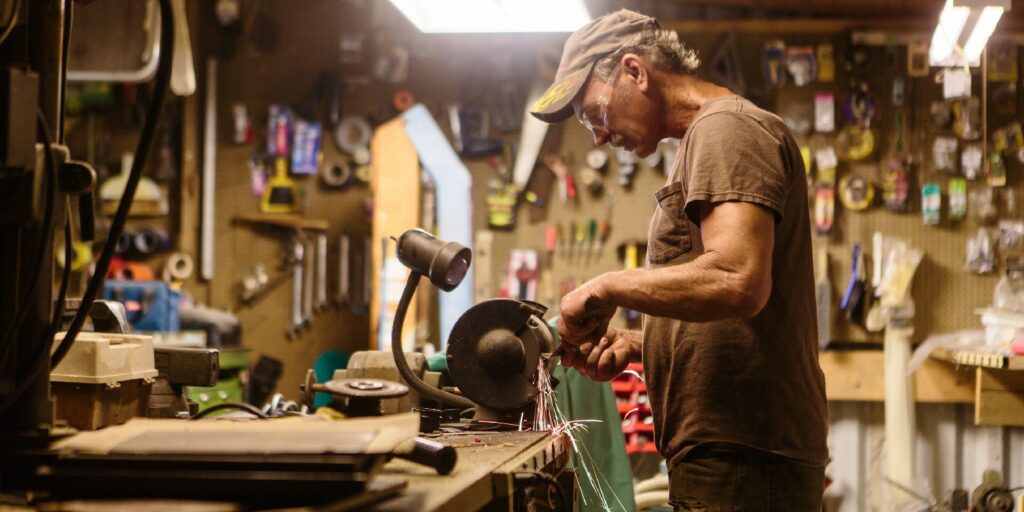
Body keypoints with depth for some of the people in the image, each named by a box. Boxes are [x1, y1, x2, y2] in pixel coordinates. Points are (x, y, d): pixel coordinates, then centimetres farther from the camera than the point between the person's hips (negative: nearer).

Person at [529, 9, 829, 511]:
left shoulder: (725, 128, -9)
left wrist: (608, 287, -14)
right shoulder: (705, 140, 21)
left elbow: (738, 283, -25)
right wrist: (634, 344, 10)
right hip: (729, 451, 9)